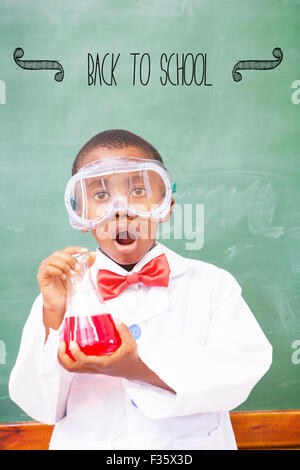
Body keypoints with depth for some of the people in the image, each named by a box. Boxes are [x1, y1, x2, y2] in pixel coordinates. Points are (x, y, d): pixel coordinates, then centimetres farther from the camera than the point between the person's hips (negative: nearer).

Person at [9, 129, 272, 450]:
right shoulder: (59, 294, 1)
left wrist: (140, 367, -23)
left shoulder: (211, 284, -2)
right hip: (86, 442, 0)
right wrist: (53, 317, -17)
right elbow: (41, 408, -3)